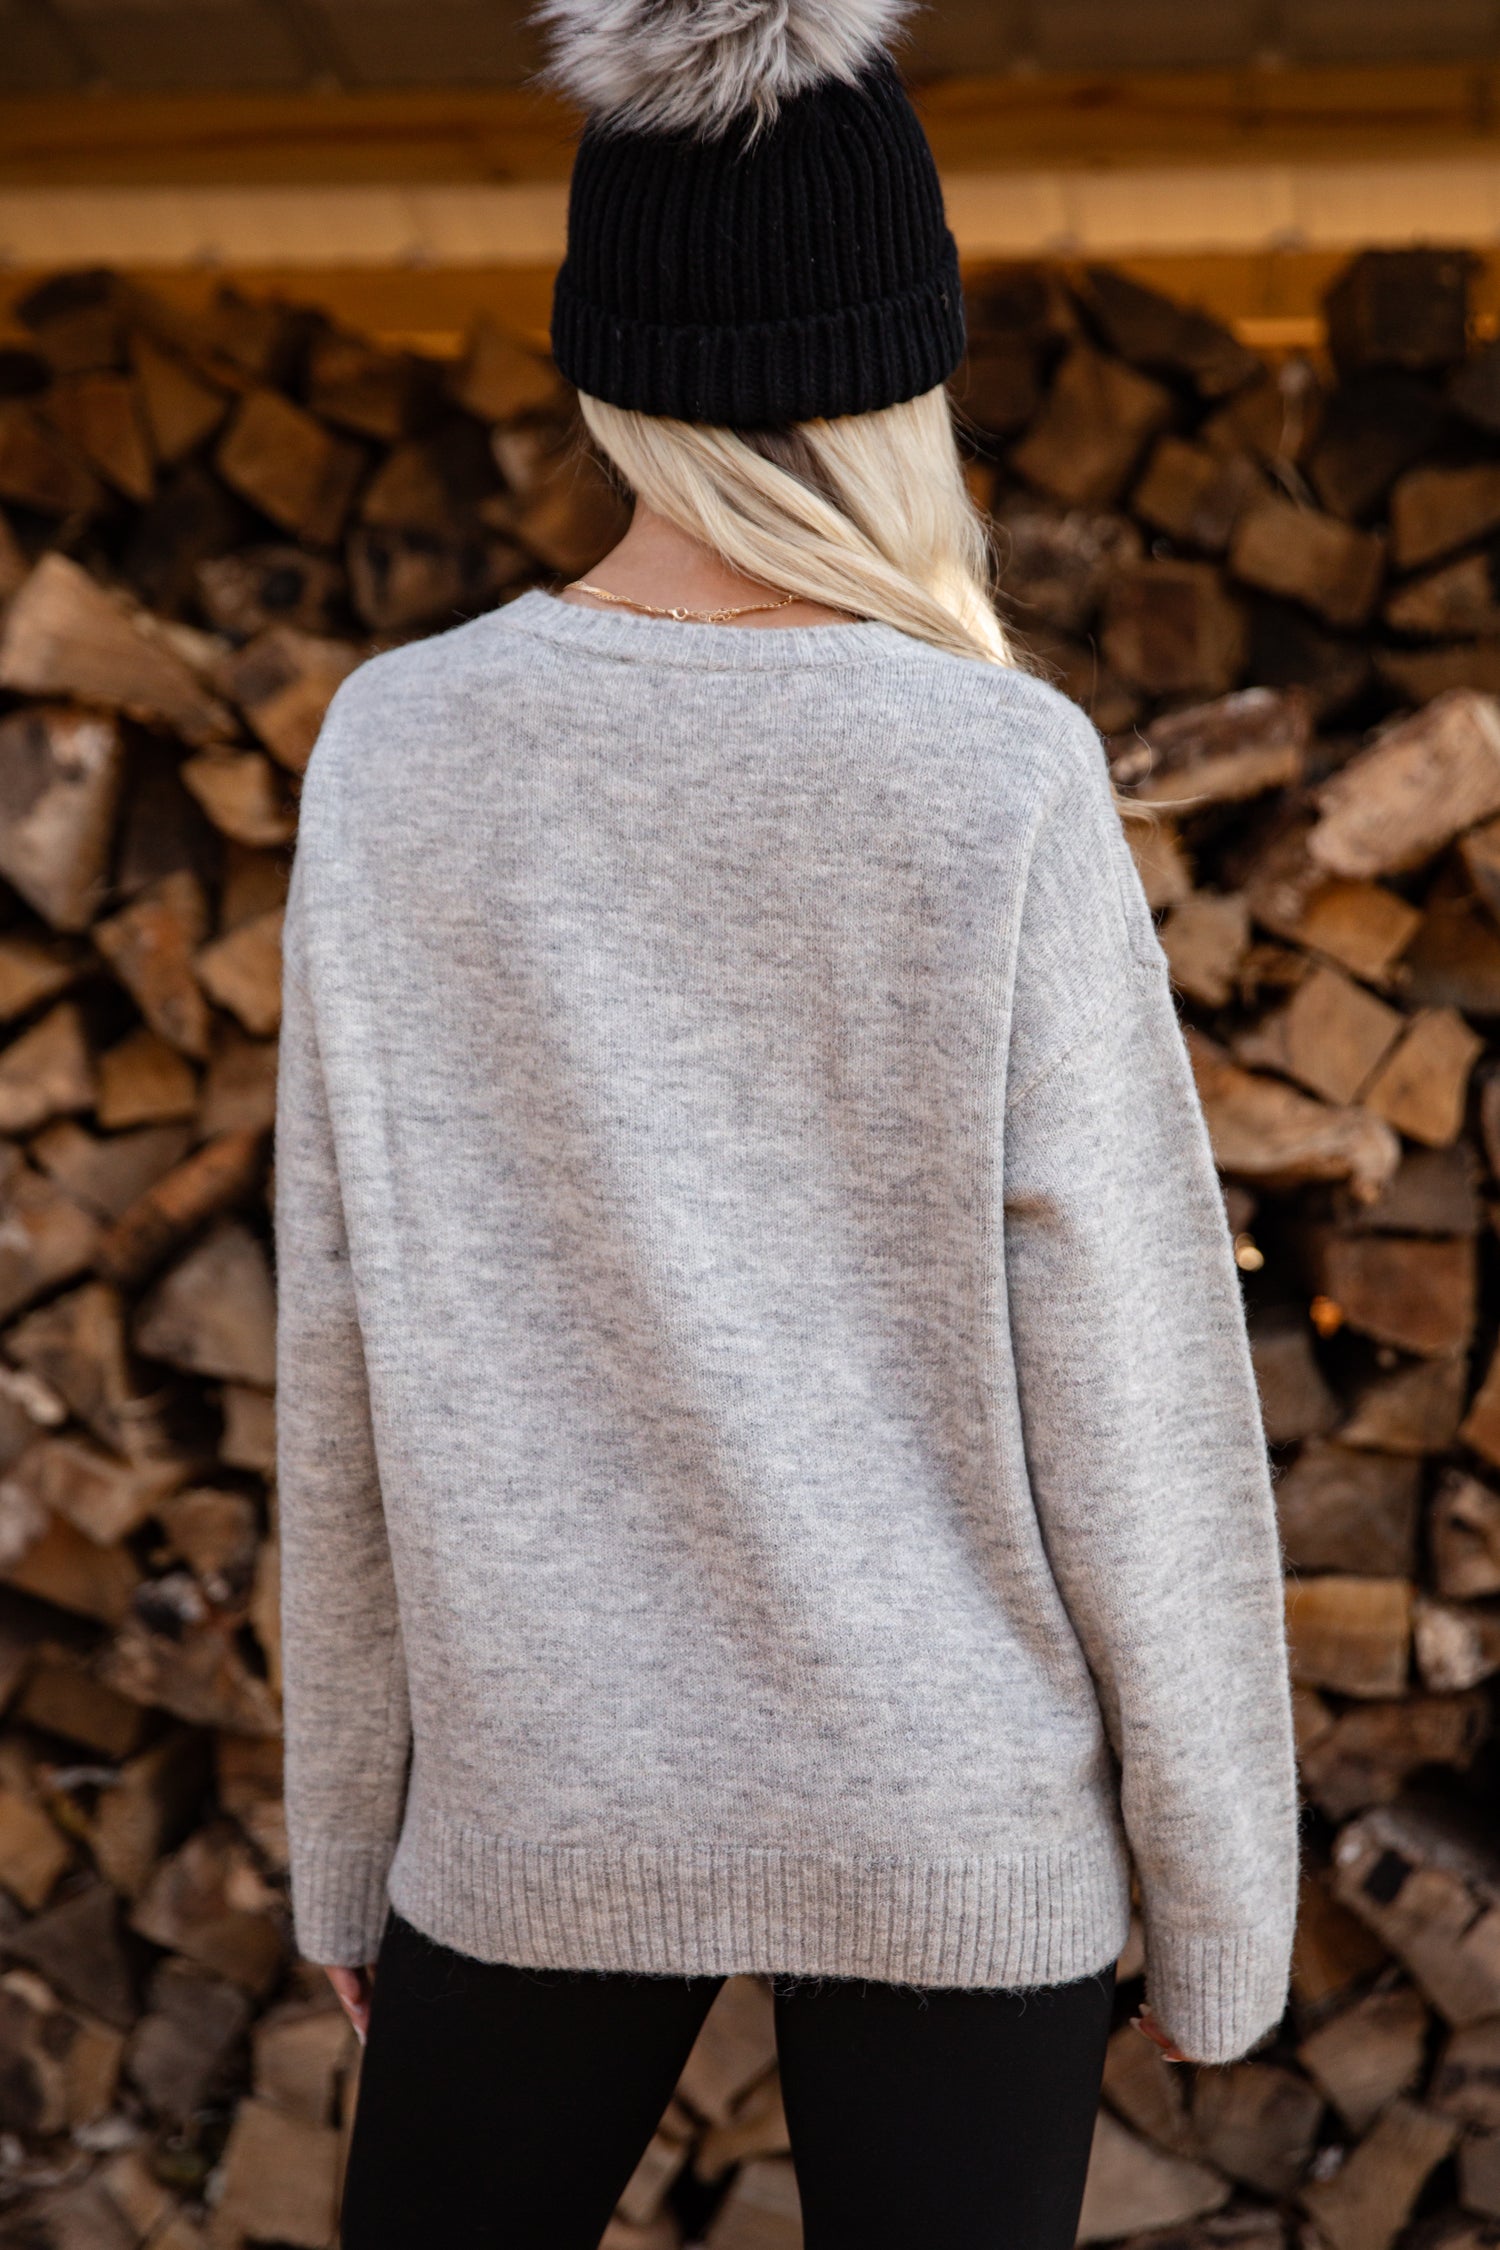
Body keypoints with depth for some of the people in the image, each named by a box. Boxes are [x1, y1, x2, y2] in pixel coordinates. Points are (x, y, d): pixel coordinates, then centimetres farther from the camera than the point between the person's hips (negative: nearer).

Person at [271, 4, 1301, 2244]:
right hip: (958, 1811, -1)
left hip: (551, 1794, 2)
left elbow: (341, 1367, -3)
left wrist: (349, 1828, 10)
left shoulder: (401, 755, -9)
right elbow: (1127, 1402, -11)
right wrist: (1220, 1891, 2)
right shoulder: (1003, 782, -15)